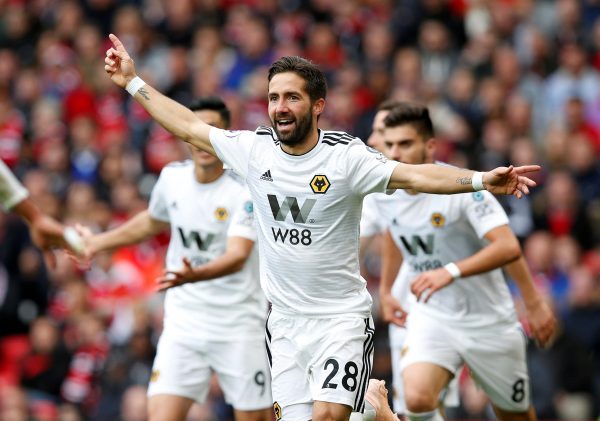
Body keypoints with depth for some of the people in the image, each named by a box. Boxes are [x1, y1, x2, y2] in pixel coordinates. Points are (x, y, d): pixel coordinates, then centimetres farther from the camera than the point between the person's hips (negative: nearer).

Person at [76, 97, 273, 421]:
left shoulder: (246, 190, -14)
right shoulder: (172, 177, 2)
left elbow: (238, 256, -29)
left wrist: (194, 275, -47)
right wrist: (99, 242, 27)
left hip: (239, 326, -3)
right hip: (183, 321, 4)